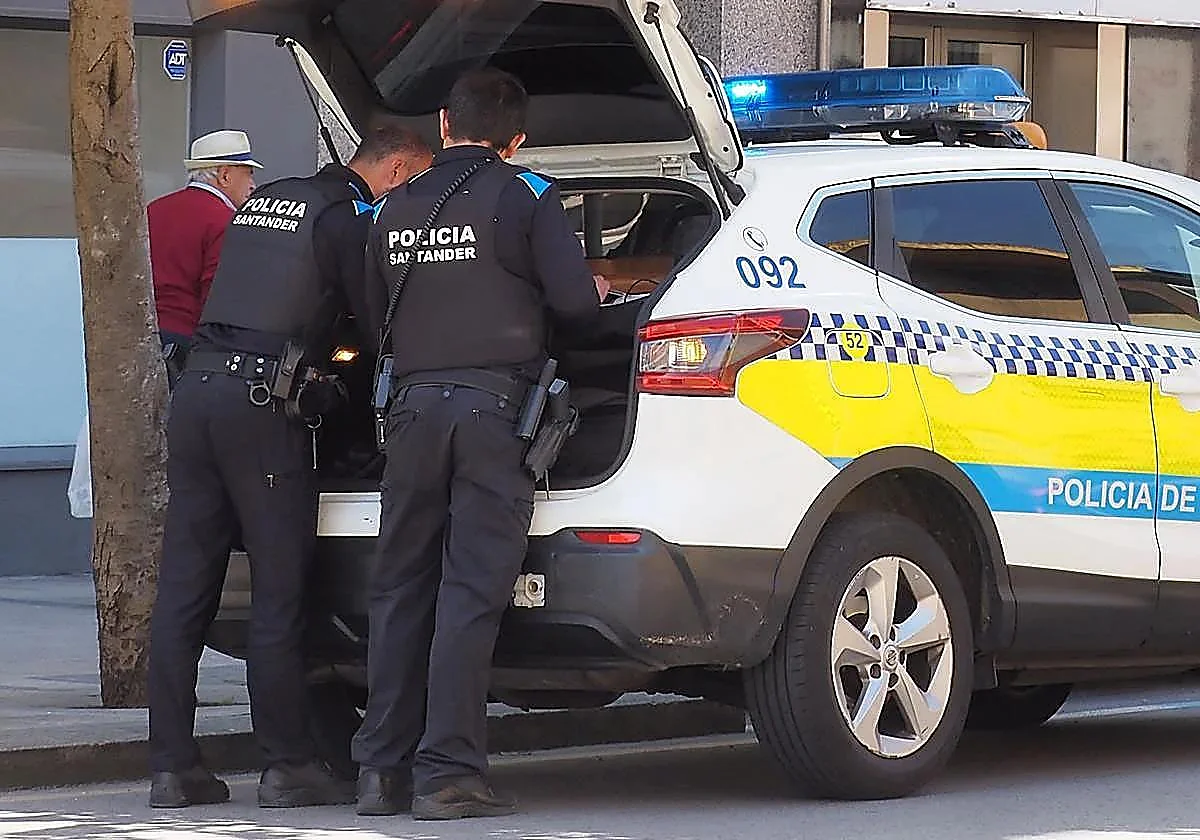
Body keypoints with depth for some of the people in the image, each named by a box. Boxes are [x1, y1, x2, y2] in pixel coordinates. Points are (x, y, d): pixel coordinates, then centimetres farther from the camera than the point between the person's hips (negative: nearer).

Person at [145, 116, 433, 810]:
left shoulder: (267, 200, 21)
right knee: (279, 591, -1)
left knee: (184, 589, 6)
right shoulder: (350, 217, -2)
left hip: (198, 385, 8)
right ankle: (290, 766, 2)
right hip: (263, 402, -8)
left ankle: (173, 766, 7)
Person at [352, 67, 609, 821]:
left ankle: (384, 769, 9)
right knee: (471, 592, -5)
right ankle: (448, 773, -8)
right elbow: (572, 299, -6)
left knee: (401, 588, 10)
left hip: (414, 403, 4)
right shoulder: (525, 196, 0)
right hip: (494, 403, -4)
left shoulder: (397, 209, 13)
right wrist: (598, 291, 16)